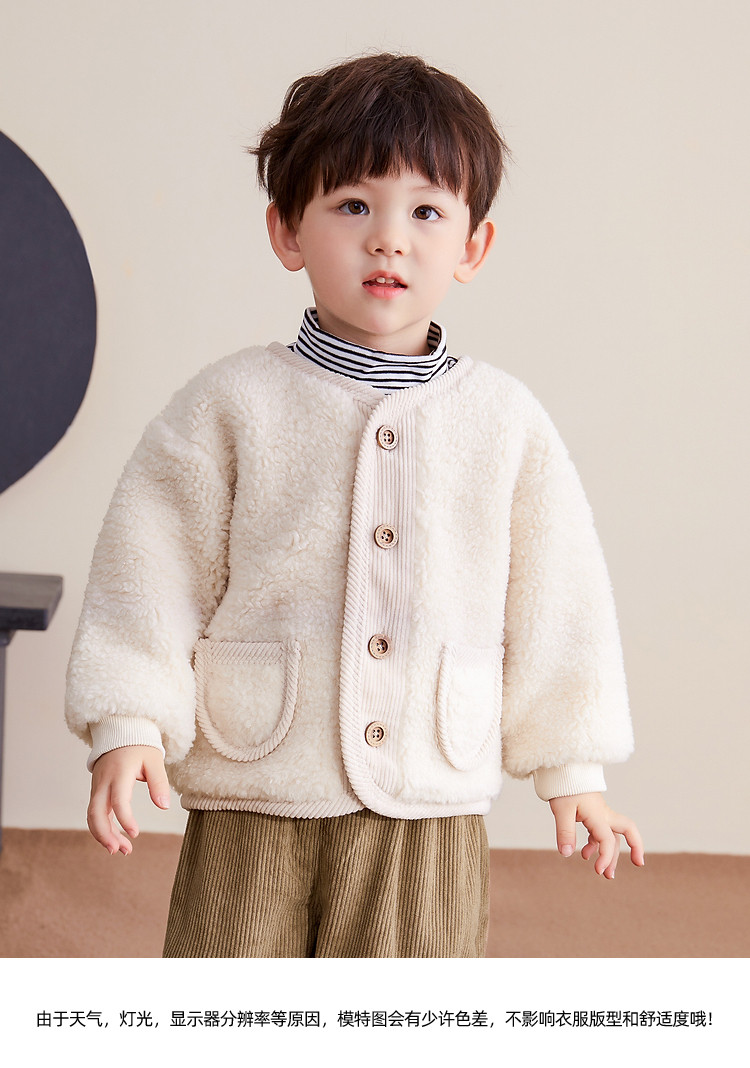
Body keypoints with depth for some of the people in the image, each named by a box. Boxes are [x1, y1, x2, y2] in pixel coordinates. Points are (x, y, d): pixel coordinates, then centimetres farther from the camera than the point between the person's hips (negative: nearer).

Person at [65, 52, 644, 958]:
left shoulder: (507, 424, 2)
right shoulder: (230, 406, -2)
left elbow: (555, 600, 8)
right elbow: (155, 570, -1)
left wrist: (570, 767, 10)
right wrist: (128, 727, -9)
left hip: (430, 812, 1)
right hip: (252, 809, -1)